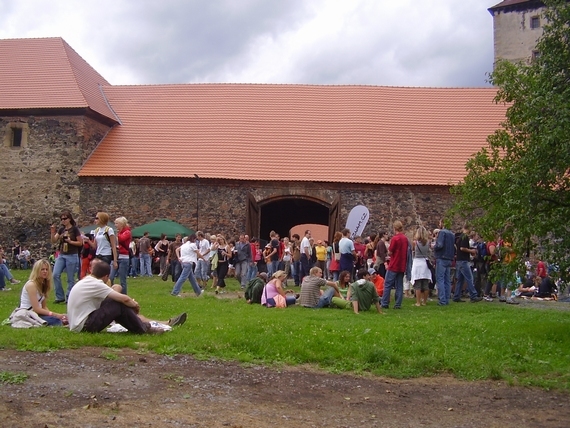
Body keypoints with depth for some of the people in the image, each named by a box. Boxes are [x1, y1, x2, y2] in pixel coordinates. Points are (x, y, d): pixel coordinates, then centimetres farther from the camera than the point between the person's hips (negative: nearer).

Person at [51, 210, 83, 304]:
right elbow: (54, 241, 7)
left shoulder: (75, 229, -4)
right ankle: (60, 297, 4)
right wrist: (52, 232, -8)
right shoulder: (61, 229, 10)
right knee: (55, 275, -6)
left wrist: (70, 241, -18)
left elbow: (80, 243, -5)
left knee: (70, 278, 0)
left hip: (72, 256, -5)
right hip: (61, 255, 5)